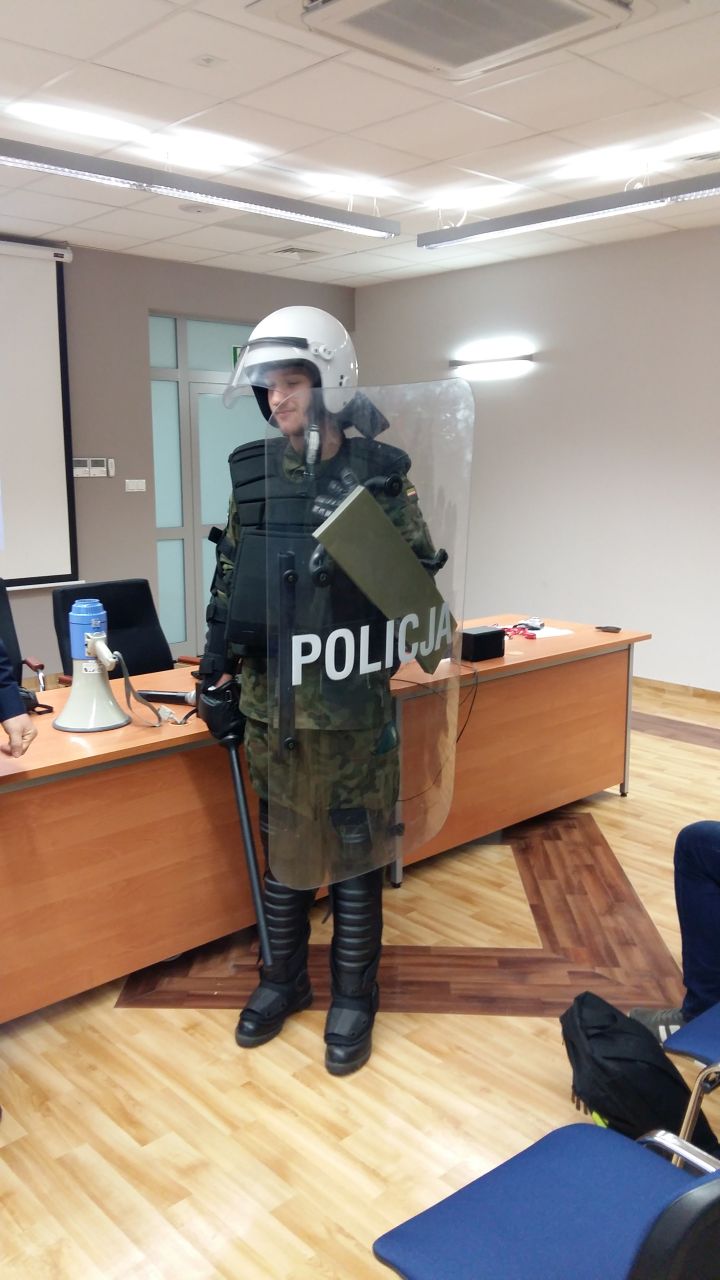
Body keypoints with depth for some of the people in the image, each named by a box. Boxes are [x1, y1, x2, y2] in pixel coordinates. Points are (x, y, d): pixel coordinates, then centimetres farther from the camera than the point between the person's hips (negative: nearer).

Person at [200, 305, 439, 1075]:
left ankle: (353, 999, 27)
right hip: (270, 694, 3)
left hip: (351, 698, -3)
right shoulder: (253, 472, 3)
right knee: (282, 846, 16)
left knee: (355, 852, 9)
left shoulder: (378, 473, -6)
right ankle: (283, 979, 35)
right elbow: (227, 576, 10)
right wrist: (217, 663, 8)